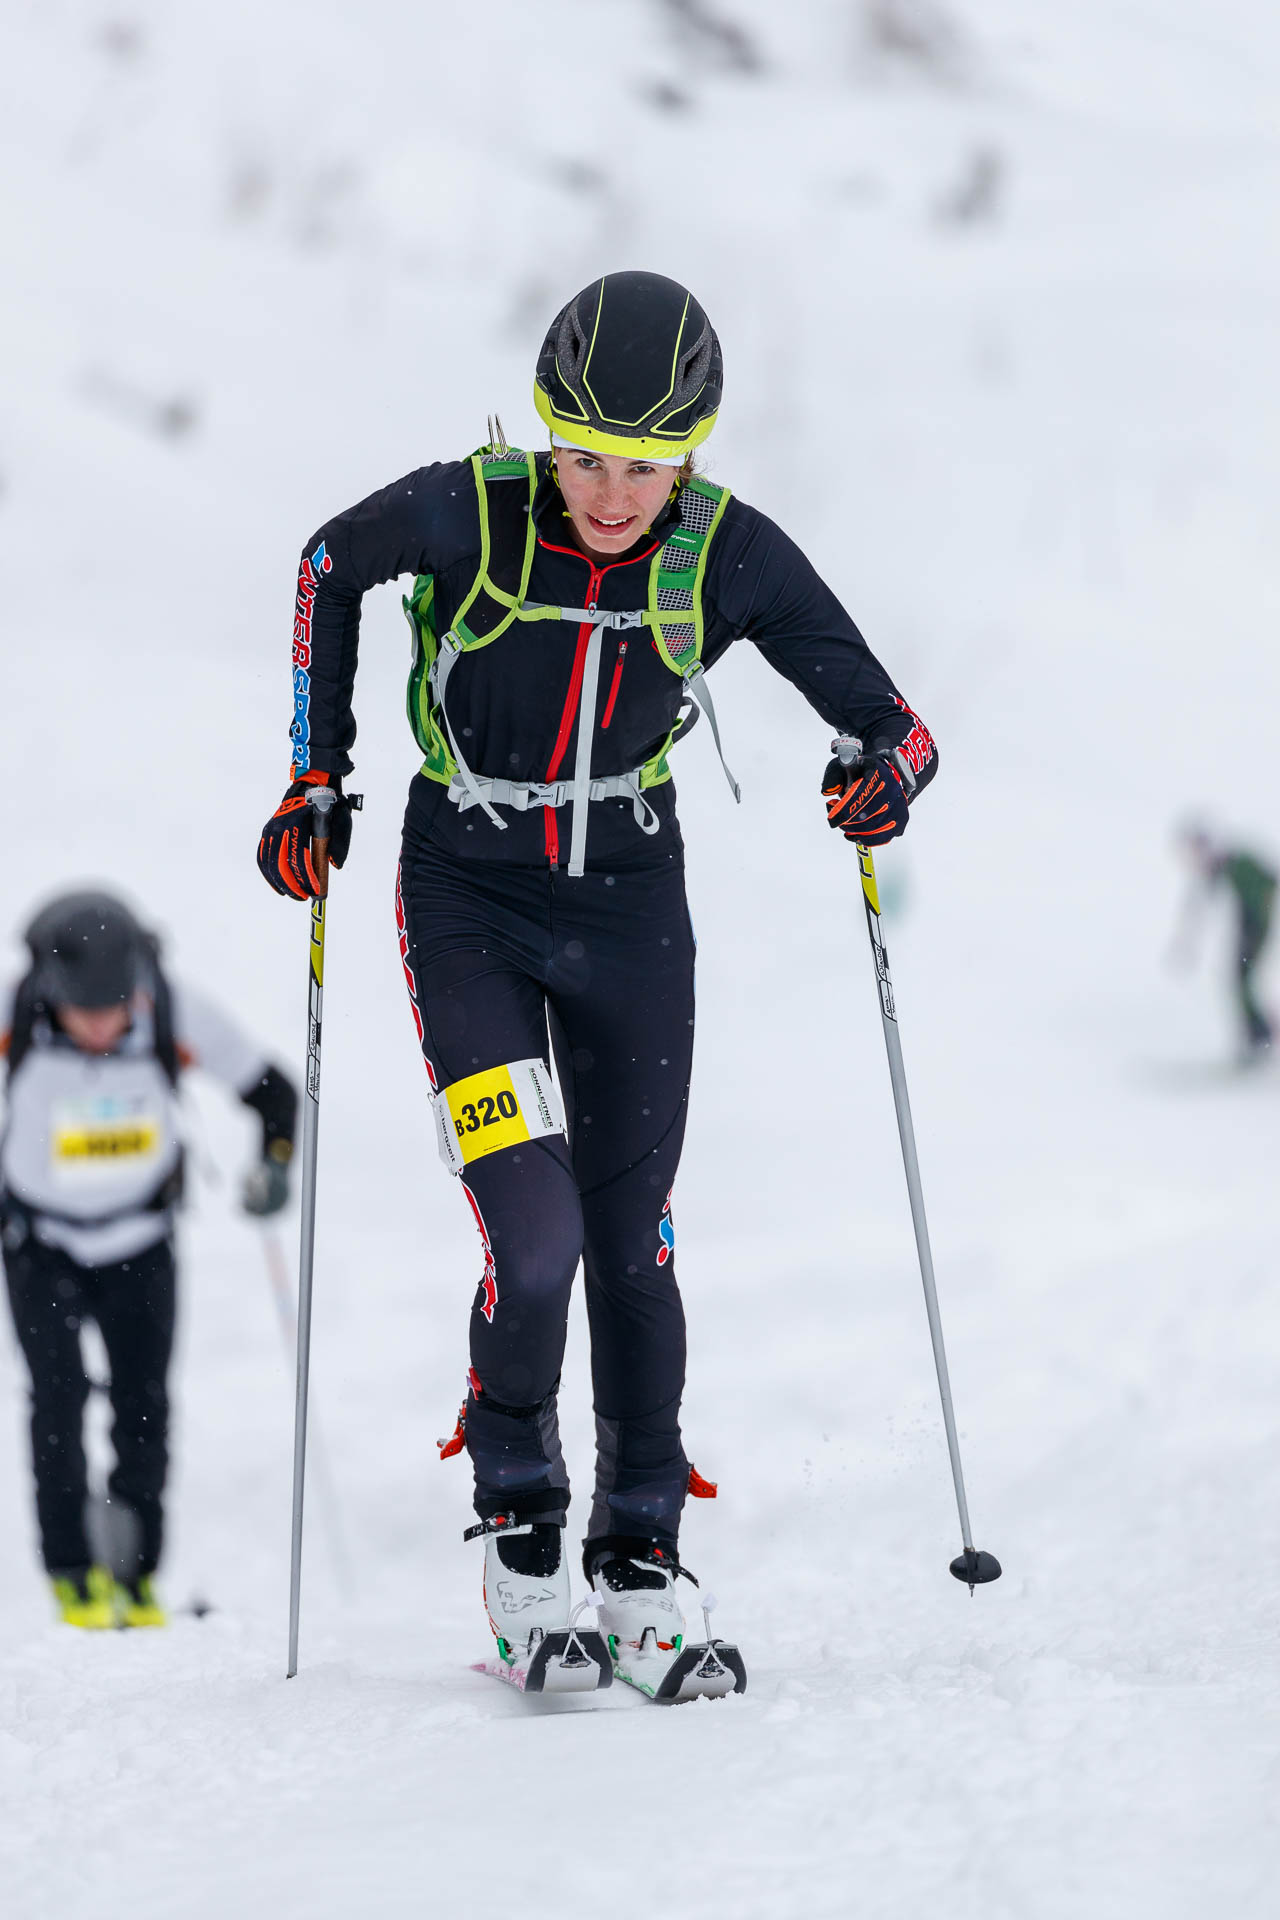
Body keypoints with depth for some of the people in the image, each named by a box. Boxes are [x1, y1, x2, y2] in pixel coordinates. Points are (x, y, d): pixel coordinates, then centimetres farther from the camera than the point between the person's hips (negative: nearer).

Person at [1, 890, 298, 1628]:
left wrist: (275, 1161, -22)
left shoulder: (176, 1013, -22)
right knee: (60, 1397, -15)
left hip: (140, 1238, 1)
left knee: (145, 1405, -7)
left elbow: (271, 1090, -7)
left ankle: (137, 1571, 7)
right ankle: (73, 1573, -5)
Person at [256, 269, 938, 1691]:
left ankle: (642, 1547, 26)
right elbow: (333, 564, 3)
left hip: (630, 906, 2)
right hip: (467, 902, -2)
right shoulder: (462, 513, -20)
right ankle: (518, 1511, 11)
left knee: (628, 1245, 7)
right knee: (533, 1241, -15)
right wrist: (317, 773, 2)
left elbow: (886, 720, -10)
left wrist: (889, 770, -33)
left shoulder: (729, 557, -16)